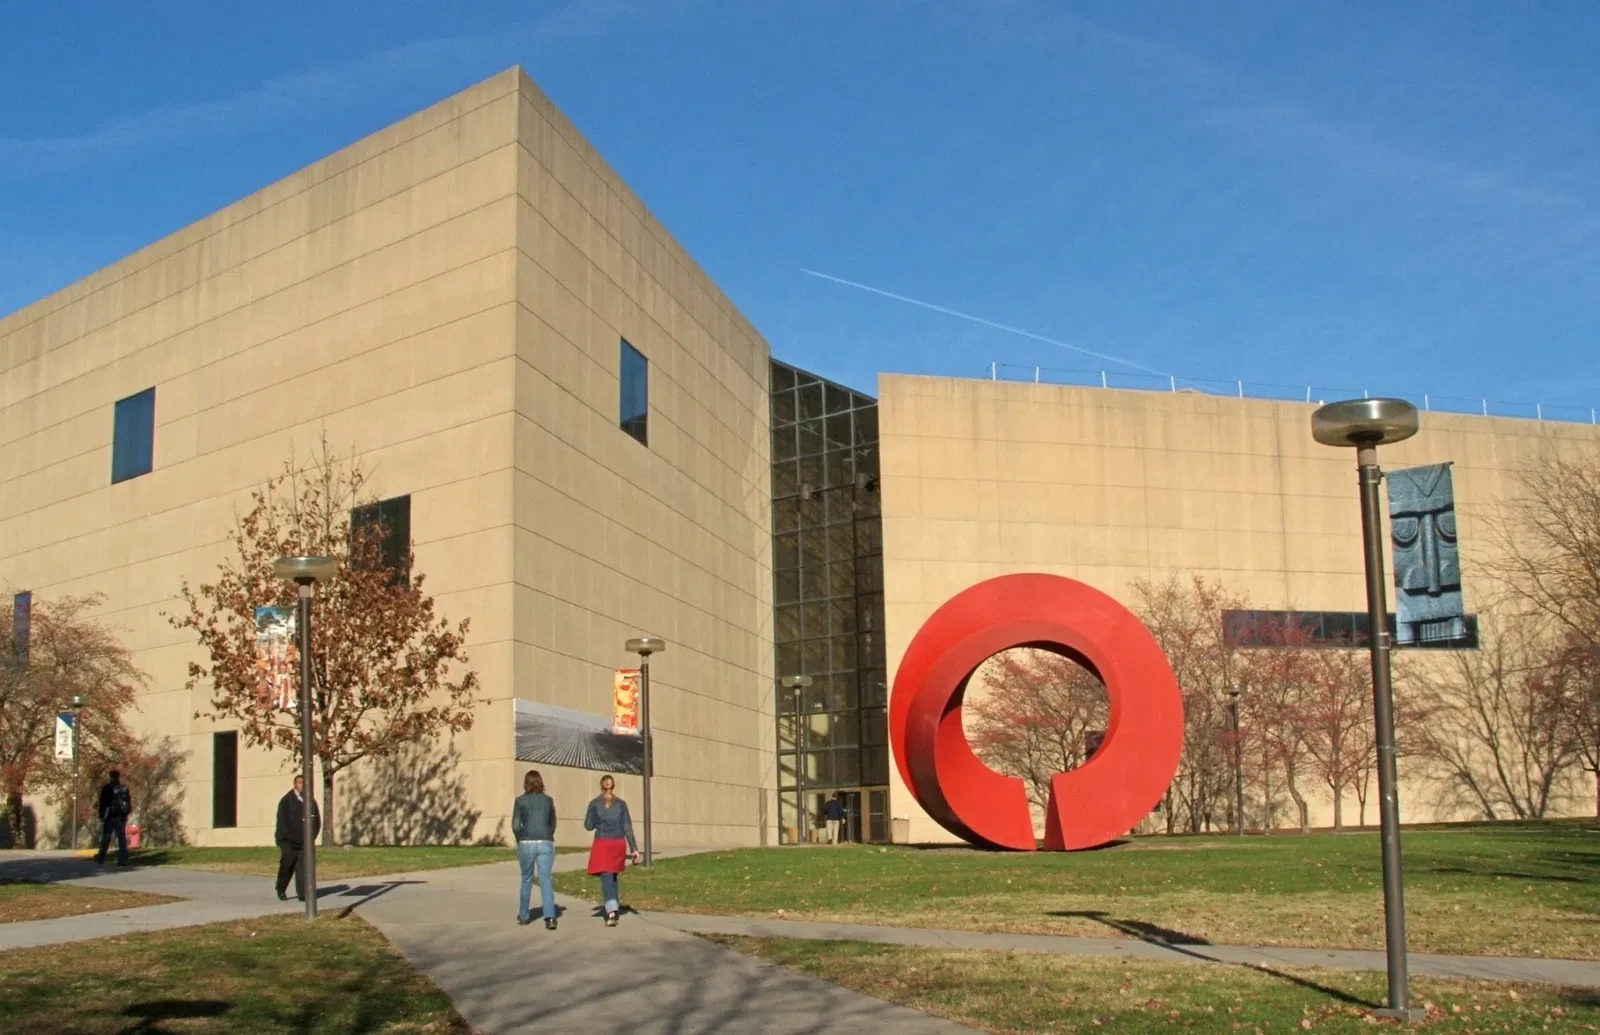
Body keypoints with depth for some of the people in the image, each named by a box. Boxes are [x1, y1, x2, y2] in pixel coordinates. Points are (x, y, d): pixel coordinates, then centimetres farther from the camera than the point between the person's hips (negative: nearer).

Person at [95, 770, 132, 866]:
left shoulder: (107, 788, -4)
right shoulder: (124, 788, 7)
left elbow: (103, 803, -4)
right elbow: (129, 802, 9)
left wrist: (101, 816, 0)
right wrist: (127, 812, 17)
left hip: (110, 816, -3)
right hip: (122, 817, 3)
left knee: (106, 838, 9)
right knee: (122, 838, 1)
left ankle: (101, 858, 17)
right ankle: (123, 860, -4)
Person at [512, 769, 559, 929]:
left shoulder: (521, 801, -1)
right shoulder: (548, 800, 6)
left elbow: (515, 825, -5)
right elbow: (553, 824, 12)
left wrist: (520, 840, 11)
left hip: (527, 844, -1)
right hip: (545, 844, 1)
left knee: (526, 880, 16)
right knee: (546, 880, -3)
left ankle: (523, 916, 28)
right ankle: (550, 917, -18)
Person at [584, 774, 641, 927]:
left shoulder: (594, 803, -2)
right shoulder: (621, 804, 2)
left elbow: (588, 826, 1)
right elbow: (627, 828, -2)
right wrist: (634, 849, -2)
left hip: (602, 844, -3)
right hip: (619, 844, 3)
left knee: (606, 877, -8)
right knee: (613, 876, 21)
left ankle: (611, 911, -25)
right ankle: (614, 907, 25)